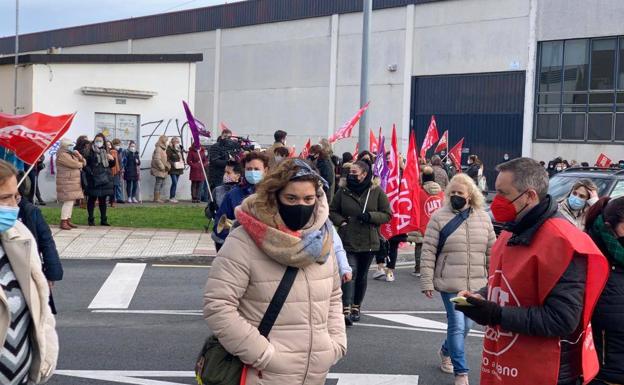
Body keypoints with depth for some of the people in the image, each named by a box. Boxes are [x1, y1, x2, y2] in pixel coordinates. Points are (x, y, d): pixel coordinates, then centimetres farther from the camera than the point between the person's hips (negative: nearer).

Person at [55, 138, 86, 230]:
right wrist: (81, 164, 2)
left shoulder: (72, 154, 17)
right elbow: (74, 164, -20)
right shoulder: (62, 155, -12)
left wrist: (79, 156, -5)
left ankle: (68, 220, 14)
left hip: (73, 182, 9)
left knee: (71, 202, 9)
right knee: (68, 202, -13)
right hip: (66, 182, -9)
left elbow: (84, 162, 14)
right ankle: (63, 222, -10)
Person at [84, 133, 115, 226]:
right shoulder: (90, 152, -5)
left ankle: (103, 220, 17)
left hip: (105, 179, 5)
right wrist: (90, 172, -21)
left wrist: (112, 159, -1)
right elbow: (85, 165, -10)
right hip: (93, 180, -5)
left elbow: (110, 165, 18)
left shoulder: (105, 152, 12)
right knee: (92, 199, 1)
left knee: (103, 200, 10)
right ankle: (91, 219, 8)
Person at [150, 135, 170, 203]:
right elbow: (157, 159, -21)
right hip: (159, 169, -10)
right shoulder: (158, 148, -14)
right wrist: (162, 167, -19)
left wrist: (167, 165, 10)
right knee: (158, 183, -8)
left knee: (162, 183, 11)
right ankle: (156, 198, -4)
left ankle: (158, 198, 17)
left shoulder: (163, 148, 18)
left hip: (163, 170, 10)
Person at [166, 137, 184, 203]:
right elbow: (167, 159, -11)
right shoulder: (169, 149, -7)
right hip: (173, 169, -7)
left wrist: (182, 163, 8)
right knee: (174, 182, -13)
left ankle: (172, 197, 13)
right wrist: (173, 164, -21)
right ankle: (172, 197, -7)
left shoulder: (179, 149, 16)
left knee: (175, 183, 9)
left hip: (178, 169, 7)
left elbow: (182, 158, 24)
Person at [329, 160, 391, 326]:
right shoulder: (343, 191, 3)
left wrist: (370, 216, -15)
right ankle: (346, 310, -21)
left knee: (362, 276, 13)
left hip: (368, 242, 1)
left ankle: (356, 308, 28)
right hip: (347, 241, -1)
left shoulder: (377, 192, -1)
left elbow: (387, 215, 1)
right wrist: (341, 221, -6)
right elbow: (332, 211, 13)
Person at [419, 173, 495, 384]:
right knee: (457, 325, -6)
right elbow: (428, 252, -6)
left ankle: (446, 351, 41)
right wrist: (427, 282, -9)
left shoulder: (483, 218, 5)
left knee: (465, 325, 14)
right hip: (450, 284, -4)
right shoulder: (439, 217, -5)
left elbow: (492, 251, 9)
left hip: (476, 285, 4)